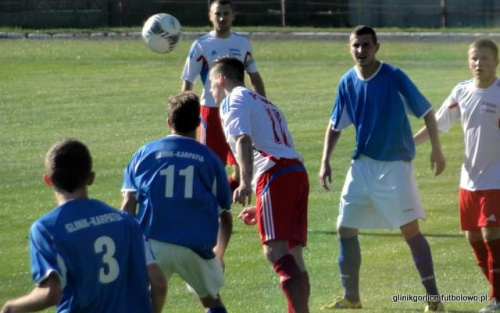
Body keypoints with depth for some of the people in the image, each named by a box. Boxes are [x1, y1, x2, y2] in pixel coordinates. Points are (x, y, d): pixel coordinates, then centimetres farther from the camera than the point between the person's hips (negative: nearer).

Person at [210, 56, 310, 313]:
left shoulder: (233, 101, 6)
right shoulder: (264, 103, 33)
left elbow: (243, 140, -13)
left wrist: (244, 182, -28)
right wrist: (259, 206, 42)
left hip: (274, 174, -9)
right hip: (297, 172, 9)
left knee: (275, 250, -17)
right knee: (292, 252, 10)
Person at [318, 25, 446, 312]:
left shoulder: (394, 77, -14)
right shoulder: (347, 83, 0)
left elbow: (427, 111, -6)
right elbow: (335, 126, 13)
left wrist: (437, 150, -10)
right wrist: (325, 161, 5)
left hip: (395, 165, -5)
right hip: (362, 165, 5)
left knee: (411, 230, -9)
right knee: (345, 229, 6)